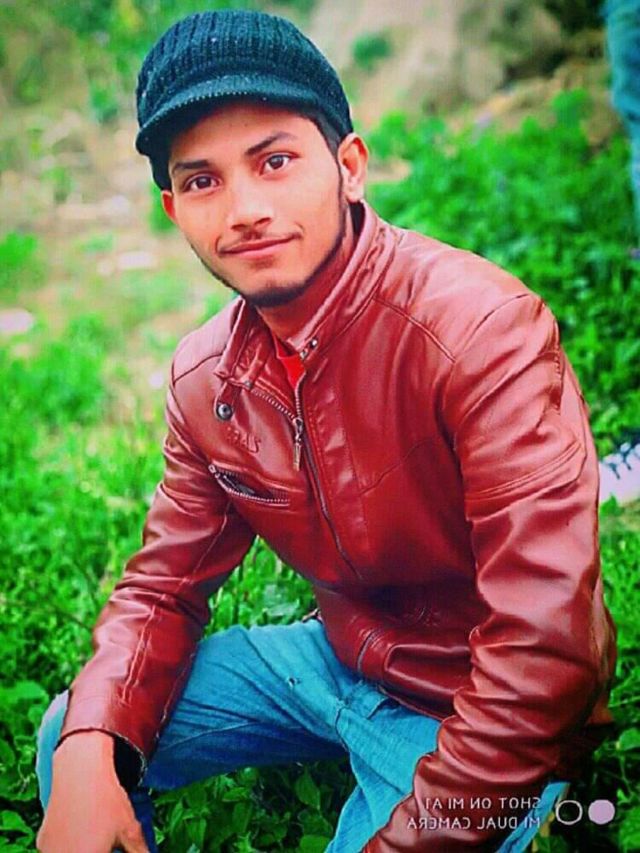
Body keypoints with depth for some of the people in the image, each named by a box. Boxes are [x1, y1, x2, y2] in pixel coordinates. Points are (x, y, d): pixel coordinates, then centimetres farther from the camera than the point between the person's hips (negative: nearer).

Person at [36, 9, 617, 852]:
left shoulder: (480, 330, -28)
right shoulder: (203, 375, -5)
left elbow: (545, 646, -31)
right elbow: (163, 586, 3)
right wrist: (88, 752, -15)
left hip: (478, 719, -5)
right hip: (341, 658, 6)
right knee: (70, 738, 3)